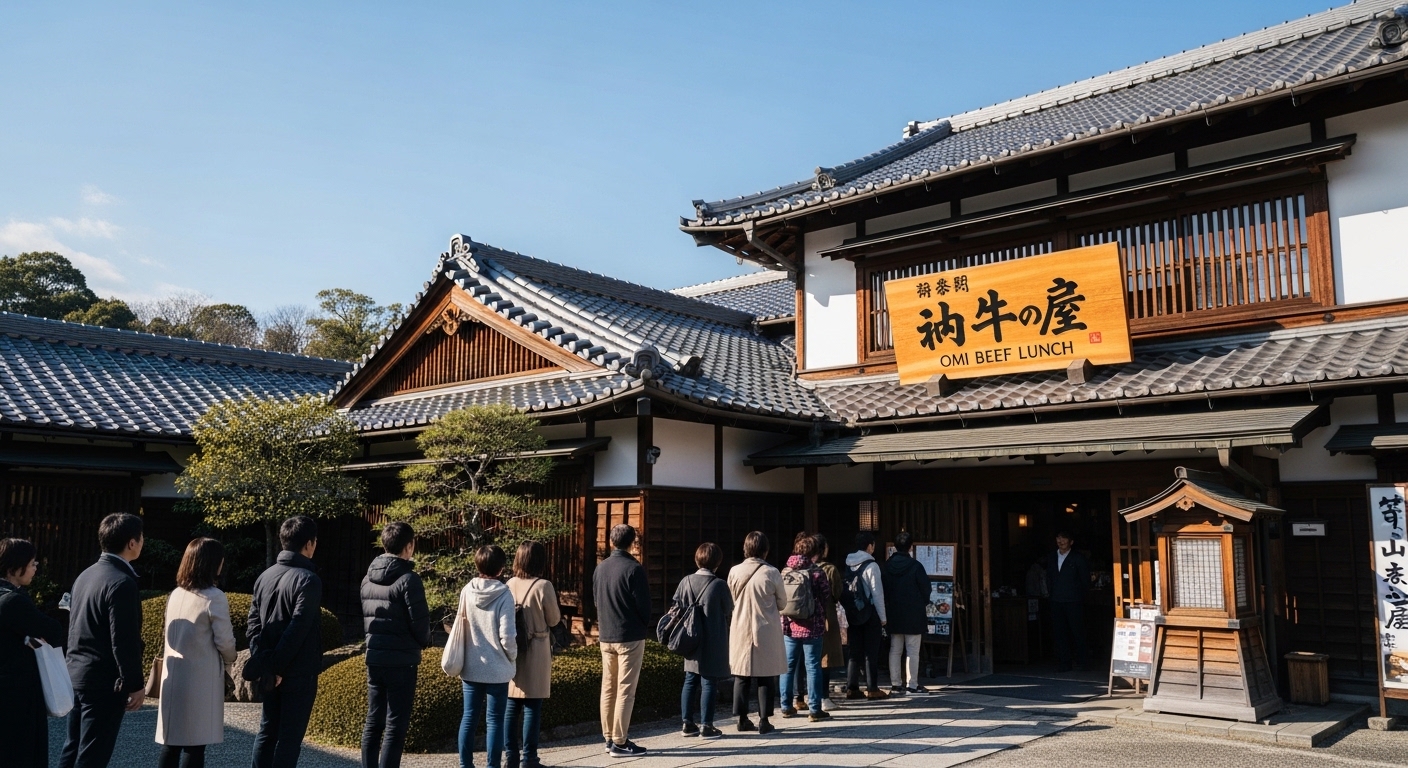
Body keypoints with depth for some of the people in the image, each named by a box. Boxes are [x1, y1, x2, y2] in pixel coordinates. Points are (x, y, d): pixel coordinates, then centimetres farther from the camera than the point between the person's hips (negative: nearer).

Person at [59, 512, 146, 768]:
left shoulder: (86, 575, 9)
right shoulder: (122, 582, -19)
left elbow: (79, 627, 15)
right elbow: (124, 640, -21)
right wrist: (135, 684, -12)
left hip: (77, 674, 9)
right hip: (105, 682, -9)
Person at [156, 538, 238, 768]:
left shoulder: (176, 594, 7)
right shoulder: (214, 597, -14)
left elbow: (172, 634, 15)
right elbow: (224, 641, -11)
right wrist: (229, 661, 9)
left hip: (173, 676, 7)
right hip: (200, 679, -6)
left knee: (171, 742, 12)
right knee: (195, 745, 1)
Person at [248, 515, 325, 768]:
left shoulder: (265, 576, 8)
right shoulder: (309, 580, -15)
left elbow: (253, 624, 4)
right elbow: (297, 629, -21)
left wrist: (263, 661, -3)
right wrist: (278, 667, -16)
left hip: (270, 670, 7)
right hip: (299, 672, -7)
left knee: (267, 731, 15)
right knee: (290, 737, 0)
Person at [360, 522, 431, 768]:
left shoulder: (368, 578, 8)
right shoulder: (408, 578, -15)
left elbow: (365, 615, 13)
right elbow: (419, 621, -15)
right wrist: (423, 643, 3)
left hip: (373, 657, 7)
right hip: (401, 659, -7)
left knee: (373, 720, 14)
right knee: (395, 724, -1)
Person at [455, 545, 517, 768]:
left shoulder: (467, 590, -3)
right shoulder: (503, 594, -15)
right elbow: (507, 635, -15)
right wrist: (512, 657, 2)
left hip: (470, 667, 4)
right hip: (496, 669, -4)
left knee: (469, 717, 13)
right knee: (494, 720, 4)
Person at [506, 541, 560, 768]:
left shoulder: (510, 584, 1)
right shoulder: (543, 586, -13)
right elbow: (553, 620, -4)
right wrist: (558, 611, 14)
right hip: (536, 650, -5)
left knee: (512, 705, 11)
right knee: (532, 707, 2)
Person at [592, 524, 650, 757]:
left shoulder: (600, 567, 5)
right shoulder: (633, 569, -15)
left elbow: (595, 599, 12)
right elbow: (643, 603, -12)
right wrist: (644, 625, 6)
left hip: (605, 636, 6)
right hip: (630, 636, -6)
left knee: (608, 688, 12)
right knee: (625, 690, -2)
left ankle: (610, 738, 18)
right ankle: (619, 742, 0)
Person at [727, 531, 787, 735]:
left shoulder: (735, 572, -5)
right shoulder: (771, 573, -12)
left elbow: (732, 601, 7)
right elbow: (782, 603, 0)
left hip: (740, 630, 3)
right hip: (766, 631, -3)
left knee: (741, 675, 11)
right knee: (766, 677, 6)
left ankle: (742, 719, 17)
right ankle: (764, 721, 7)